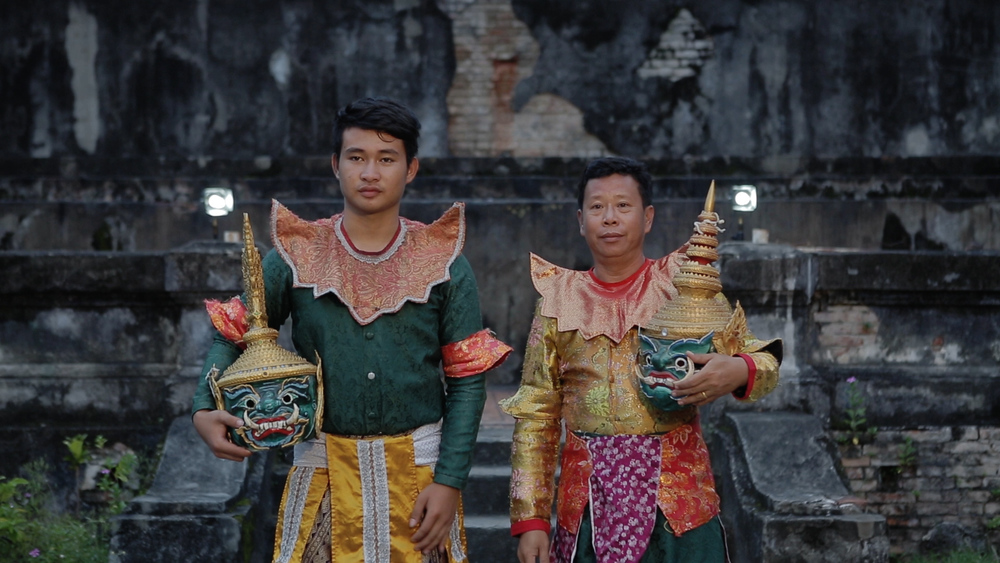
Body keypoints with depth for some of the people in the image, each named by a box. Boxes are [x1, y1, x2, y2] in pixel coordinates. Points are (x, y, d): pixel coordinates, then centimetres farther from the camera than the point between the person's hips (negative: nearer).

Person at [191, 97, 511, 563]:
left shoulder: (444, 264, 1)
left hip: (418, 470, 0)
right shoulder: (295, 258, 2)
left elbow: (467, 381, -1)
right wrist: (205, 409, -14)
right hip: (323, 470, 0)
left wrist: (448, 481, -8)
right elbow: (231, 337, 6)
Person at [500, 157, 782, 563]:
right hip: (588, 505, 1)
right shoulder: (559, 301, 6)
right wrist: (529, 519, 0)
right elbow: (535, 418, 6)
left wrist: (740, 371, -20)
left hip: (677, 499, -1)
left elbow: (764, 361, 4)